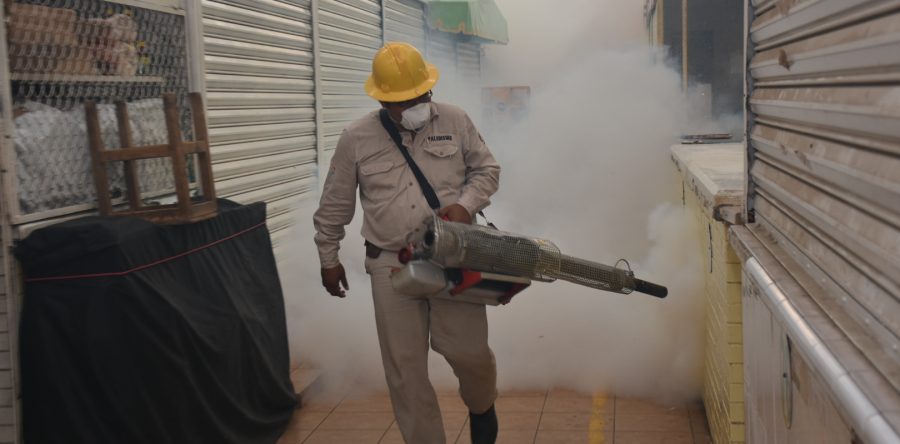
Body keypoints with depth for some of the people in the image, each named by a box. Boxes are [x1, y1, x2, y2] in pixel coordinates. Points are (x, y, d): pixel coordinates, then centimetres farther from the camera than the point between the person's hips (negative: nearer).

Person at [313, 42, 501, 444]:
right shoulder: (356, 139, -2)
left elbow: (486, 169, 10)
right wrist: (329, 259, 13)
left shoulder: (455, 121, 0)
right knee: (404, 366, 3)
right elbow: (334, 206, 8)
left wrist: (465, 203, -9)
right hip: (392, 266, 1)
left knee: (467, 351, -2)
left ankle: (481, 406, 32)